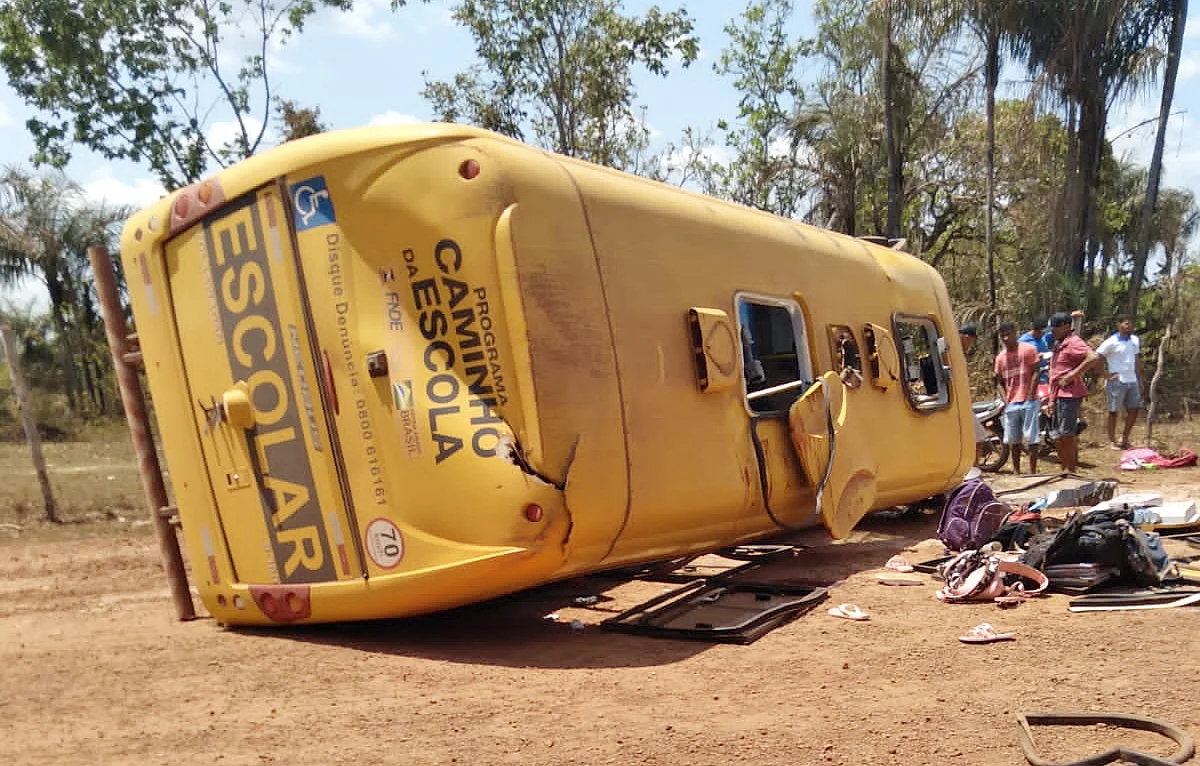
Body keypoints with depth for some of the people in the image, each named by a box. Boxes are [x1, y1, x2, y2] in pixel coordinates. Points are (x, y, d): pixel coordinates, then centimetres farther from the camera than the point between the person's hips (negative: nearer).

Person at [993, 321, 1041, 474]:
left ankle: (1032, 471, 3)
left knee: (1031, 438, -2)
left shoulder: (1028, 349, -1)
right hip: (1011, 404, 5)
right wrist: (1005, 400, 0)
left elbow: (1035, 373, -5)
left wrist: (1030, 396, -12)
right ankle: (1016, 471, 18)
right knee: (1014, 440, 9)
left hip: (1029, 402, -5)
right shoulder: (1000, 357, 12)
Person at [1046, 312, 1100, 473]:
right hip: (1059, 395, 10)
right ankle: (1065, 471, 22)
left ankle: (1070, 471, 0)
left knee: (1066, 435, -7)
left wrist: (1072, 375, -24)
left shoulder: (1073, 342, -11)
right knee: (1058, 436, 13)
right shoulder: (1059, 344, 18)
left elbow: (1094, 357, -28)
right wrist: (1052, 399, 18)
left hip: (1069, 394, -10)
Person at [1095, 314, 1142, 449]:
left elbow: (1136, 359, 19)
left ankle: (1124, 438, 22)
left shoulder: (1135, 340, 9)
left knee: (1134, 409, 8)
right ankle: (1112, 441, 12)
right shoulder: (1111, 342, -11)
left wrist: (1138, 379, 15)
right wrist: (1107, 375, -13)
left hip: (1132, 381, 6)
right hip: (1117, 381, -6)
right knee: (1113, 411, 2)